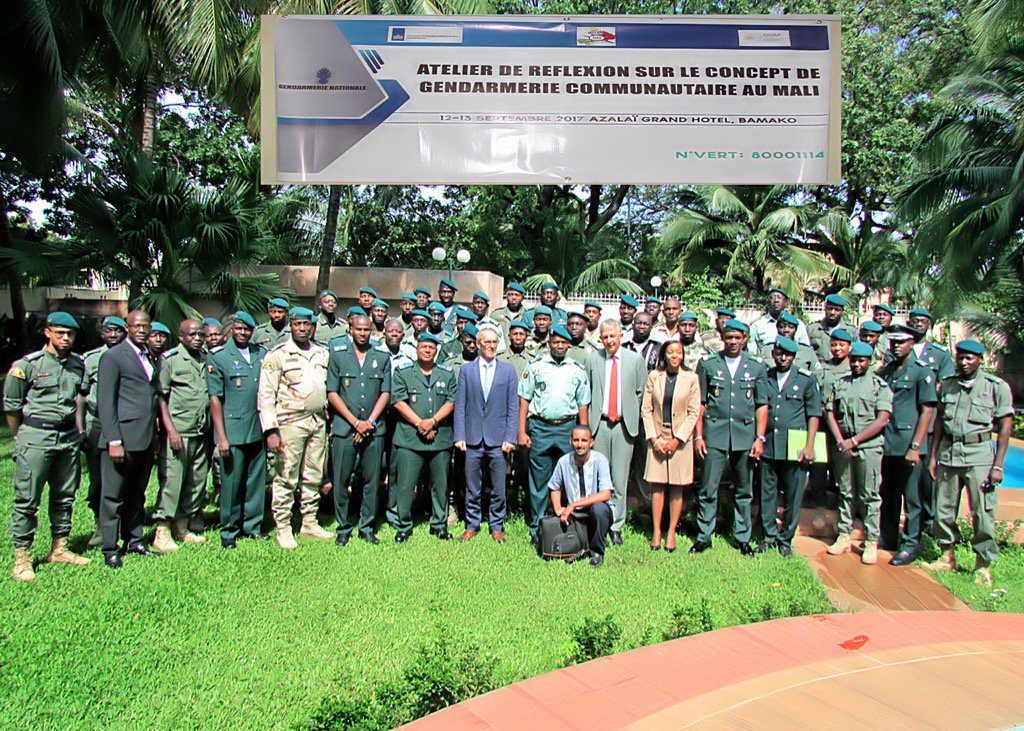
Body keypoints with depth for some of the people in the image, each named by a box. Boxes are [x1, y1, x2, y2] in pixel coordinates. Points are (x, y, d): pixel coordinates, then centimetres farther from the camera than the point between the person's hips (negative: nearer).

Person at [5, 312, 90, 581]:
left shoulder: (79, 364, 8)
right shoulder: (26, 364, -5)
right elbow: (11, 406, 1)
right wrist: (19, 439, 5)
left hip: (68, 436, 5)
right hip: (36, 435, -5)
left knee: (65, 496, 11)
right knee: (26, 499, -2)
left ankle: (59, 549, 24)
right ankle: (21, 558, 7)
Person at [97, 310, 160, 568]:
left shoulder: (152, 358, 16)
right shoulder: (113, 357, -5)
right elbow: (105, 402, -9)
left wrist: (157, 433, 13)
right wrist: (113, 441, -15)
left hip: (147, 439, 7)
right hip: (122, 438, -7)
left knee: (137, 494, 16)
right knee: (113, 496, 2)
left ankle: (134, 541, 26)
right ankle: (110, 549, 12)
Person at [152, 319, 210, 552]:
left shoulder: (206, 361, 14)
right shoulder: (169, 360, -2)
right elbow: (160, 397, -5)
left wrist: (211, 429, 12)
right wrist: (171, 430, -13)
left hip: (201, 434, 6)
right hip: (178, 432, -6)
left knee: (197, 482, 8)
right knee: (172, 480, -5)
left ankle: (182, 528, 20)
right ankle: (162, 532, 4)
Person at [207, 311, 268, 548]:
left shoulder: (262, 354, 9)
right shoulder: (217, 357, -3)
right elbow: (215, 398, -5)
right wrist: (221, 437, -10)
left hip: (259, 430, 4)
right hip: (233, 431, -4)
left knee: (257, 480, 11)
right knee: (231, 482, 2)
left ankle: (252, 524, 25)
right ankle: (229, 530, 17)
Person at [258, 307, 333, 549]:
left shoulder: (323, 354, 12)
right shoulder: (277, 356, -4)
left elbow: (332, 387, 20)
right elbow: (266, 395, -8)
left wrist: (330, 419, 14)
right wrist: (270, 430, -15)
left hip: (318, 422, 5)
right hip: (290, 423, -5)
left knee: (314, 477, 11)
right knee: (285, 478, -1)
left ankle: (310, 523, 24)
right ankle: (283, 529, 11)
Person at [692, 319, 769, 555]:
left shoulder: (757, 366, 7)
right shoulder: (707, 364, 4)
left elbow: (762, 405, 7)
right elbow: (700, 403, 5)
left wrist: (760, 438, -1)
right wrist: (698, 436, -1)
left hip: (745, 434, 1)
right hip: (715, 434, -1)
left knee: (744, 490, 10)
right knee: (708, 489, 0)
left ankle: (743, 538, 23)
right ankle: (703, 536, 12)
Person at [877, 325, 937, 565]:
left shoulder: (922, 372, -5)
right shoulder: (884, 371, 11)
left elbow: (927, 411, -9)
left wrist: (915, 447, -14)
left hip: (909, 446, -5)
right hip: (887, 444, 5)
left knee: (912, 498, 2)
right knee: (887, 495, 14)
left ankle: (910, 545, 12)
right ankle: (887, 539, 27)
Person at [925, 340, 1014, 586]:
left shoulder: (997, 387, -3)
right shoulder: (947, 384, 8)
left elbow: (1005, 427, -3)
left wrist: (998, 465, -8)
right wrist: (933, 455, 11)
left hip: (978, 455, -4)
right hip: (948, 453, 4)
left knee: (983, 513, -1)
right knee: (943, 509, 9)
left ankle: (983, 565, 14)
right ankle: (947, 557, 24)